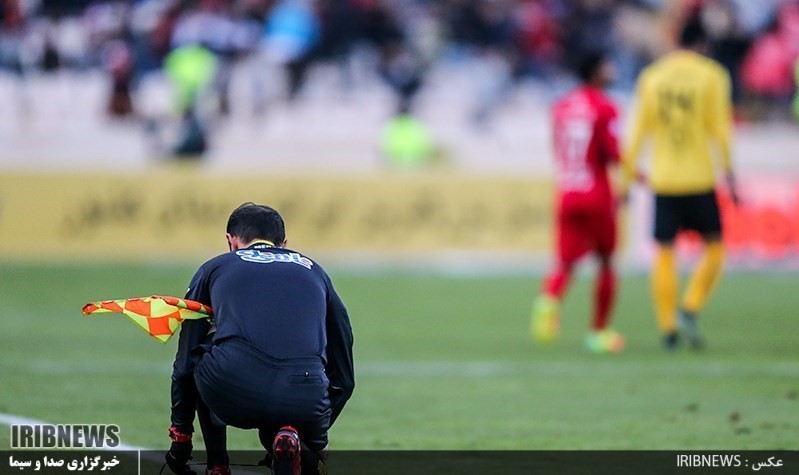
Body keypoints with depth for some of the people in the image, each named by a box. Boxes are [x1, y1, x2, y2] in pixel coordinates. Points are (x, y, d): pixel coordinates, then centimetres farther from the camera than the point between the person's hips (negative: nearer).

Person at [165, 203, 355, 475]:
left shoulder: (215, 268, 27)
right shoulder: (314, 272, 31)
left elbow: (185, 361, 30)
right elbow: (343, 376, 33)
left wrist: (180, 434, 42)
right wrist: (318, 439, 46)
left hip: (231, 393, -1)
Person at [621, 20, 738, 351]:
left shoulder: (651, 77, 7)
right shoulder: (711, 76, -1)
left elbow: (638, 129, 5)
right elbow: (719, 128, -5)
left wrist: (629, 175, 9)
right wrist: (729, 174, -1)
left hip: (662, 179, 3)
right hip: (699, 178, -3)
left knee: (665, 253, 4)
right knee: (714, 247, 10)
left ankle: (668, 329, -1)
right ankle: (690, 309, -8)